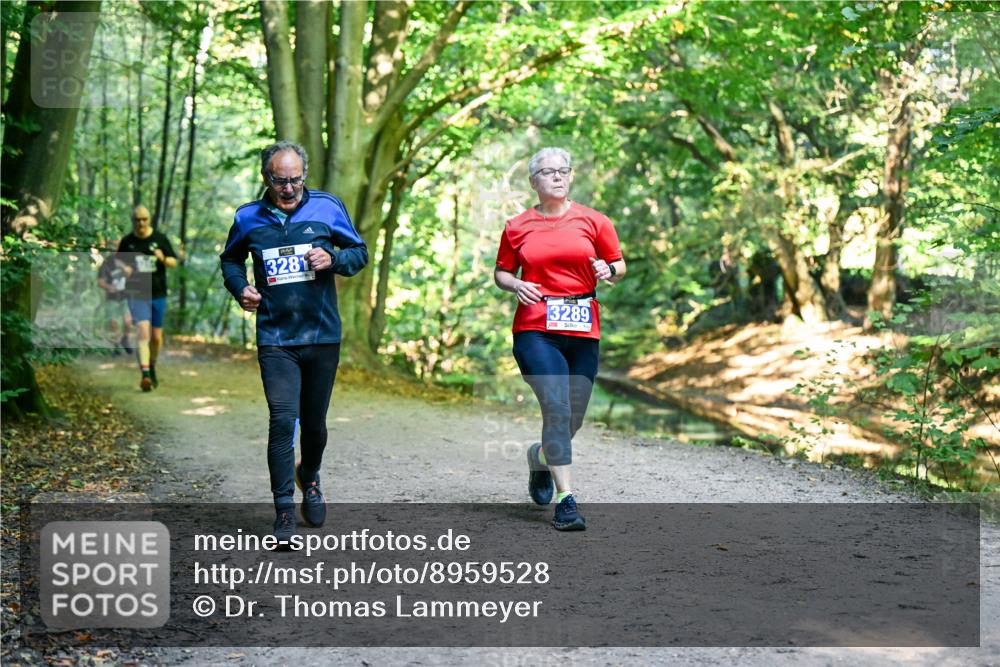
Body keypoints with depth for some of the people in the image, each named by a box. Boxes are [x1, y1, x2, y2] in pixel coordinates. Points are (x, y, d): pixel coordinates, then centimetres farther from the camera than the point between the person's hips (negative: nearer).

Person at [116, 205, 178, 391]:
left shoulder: (160, 238, 3)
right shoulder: (127, 241, 3)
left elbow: (174, 262, 6)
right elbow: (119, 261, 15)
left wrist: (163, 259, -16)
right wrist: (124, 268, -9)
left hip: (158, 294, 2)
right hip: (137, 294, -2)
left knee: (156, 337, 9)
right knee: (143, 331, -18)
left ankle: (152, 367, 35)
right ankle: (145, 374, -24)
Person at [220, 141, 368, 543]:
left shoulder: (327, 207, -1)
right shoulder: (248, 218, 2)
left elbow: (360, 252, 7)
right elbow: (230, 259, 19)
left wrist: (332, 259, -14)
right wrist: (240, 288, -1)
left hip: (322, 335, 1)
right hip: (275, 339, -1)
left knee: (314, 421, 14)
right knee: (283, 421, -13)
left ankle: (309, 478, 43)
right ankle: (284, 512, -6)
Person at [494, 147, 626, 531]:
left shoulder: (594, 222, 7)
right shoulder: (517, 228, 6)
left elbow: (619, 266, 14)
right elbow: (501, 272, 17)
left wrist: (608, 271, -9)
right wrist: (515, 285, -5)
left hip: (583, 330, 2)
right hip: (535, 330, -2)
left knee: (573, 420, 9)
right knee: (557, 408, -18)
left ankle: (540, 457, 43)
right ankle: (566, 500, -15)